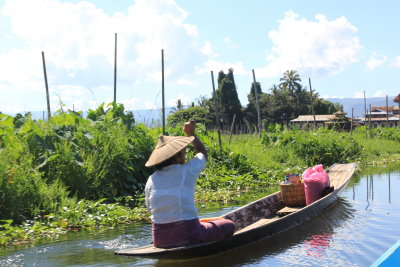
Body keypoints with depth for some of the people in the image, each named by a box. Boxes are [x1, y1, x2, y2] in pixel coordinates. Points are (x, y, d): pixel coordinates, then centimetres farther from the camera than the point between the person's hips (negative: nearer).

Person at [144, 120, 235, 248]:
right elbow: (203, 153, 13)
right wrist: (191, 133, 27)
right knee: (229, 225, 13)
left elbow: (151, 209, 9)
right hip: (188, 236, -5)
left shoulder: (151, 179, 1)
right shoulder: (187, 171, -7)